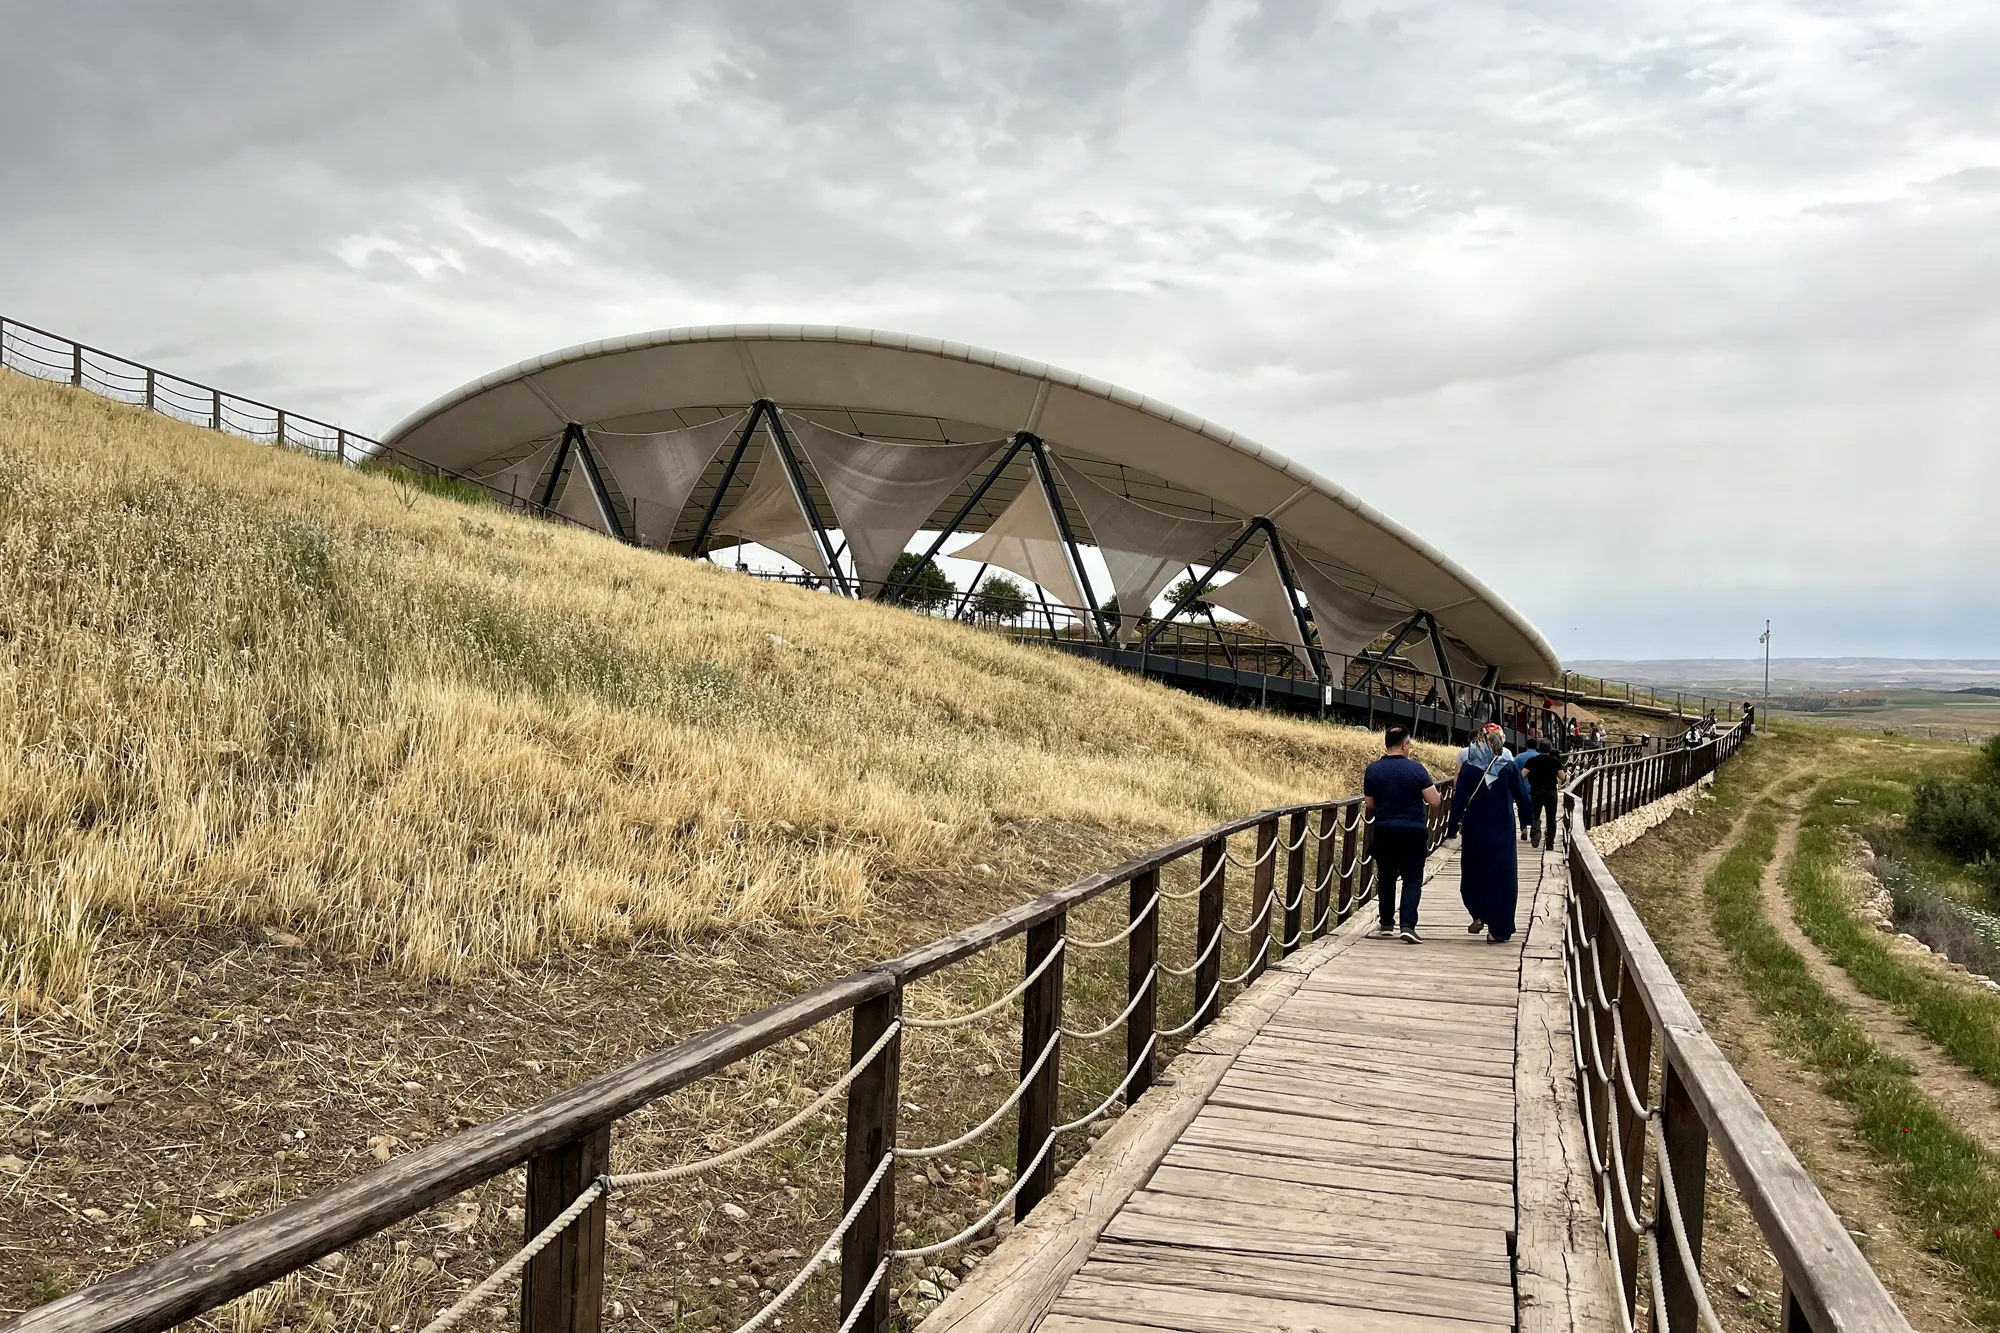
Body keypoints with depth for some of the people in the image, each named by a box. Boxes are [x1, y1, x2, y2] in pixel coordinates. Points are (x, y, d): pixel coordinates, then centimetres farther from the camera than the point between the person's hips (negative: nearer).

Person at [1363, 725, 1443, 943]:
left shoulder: (1373, 770, 0)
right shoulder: (1416, 769, -9)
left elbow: (1369, 805, 6)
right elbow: (1435, 802, -8)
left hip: (1384, 832, 3)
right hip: (1413, 833, -3)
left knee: (1386, 879, 15)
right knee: (1412, 881, 2)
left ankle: (1386, 925, 21)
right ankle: (1408, 925, -10)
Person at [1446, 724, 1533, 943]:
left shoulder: (1468, 768, -6)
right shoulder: (1509, 767, -5)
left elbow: (1459, 801, -7)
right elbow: (1522, 798, 1)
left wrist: (1453, 828, -2)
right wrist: (1526, 821, 15)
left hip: (1475, 830, 0)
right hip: (1502, 831, 0)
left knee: (1473, 874, 19)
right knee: (1501, 877, 6)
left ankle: (1478, 915, 4)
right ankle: (1498, 930, 6)